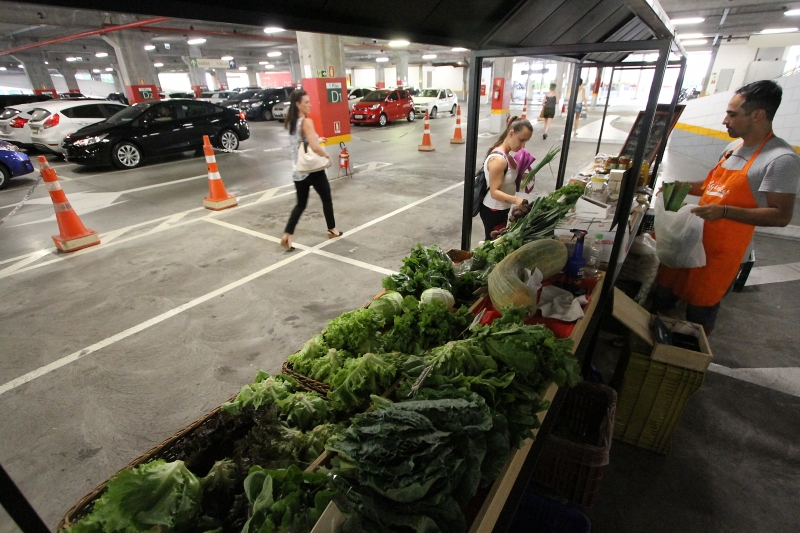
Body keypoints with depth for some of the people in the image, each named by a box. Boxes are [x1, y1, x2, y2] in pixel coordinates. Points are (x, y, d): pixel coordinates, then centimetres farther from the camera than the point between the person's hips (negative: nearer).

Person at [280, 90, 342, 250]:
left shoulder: (290, 122, 9)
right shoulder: (307, 122, -16)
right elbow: (315, 147, -26)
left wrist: (317, 140, 19)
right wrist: (327, 155, -9)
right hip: (313, 169, -7)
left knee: (301, 204, 12)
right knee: (326, 200, 13)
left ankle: (287, 235, 1)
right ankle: (332, 230, 27)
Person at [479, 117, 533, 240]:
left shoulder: (506, 155, 3)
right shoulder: (498, 160, -26)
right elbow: (494, 192, -28)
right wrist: (515, 200, -41)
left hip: (502, 209, 10)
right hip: (493, 211, -10)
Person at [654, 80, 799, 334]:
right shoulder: (734, 147, 9)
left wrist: (725, 212, -29)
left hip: (721, 251, -7)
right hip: (693, 237, 8)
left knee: (700, 312, 6)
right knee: (664, 290, 16)